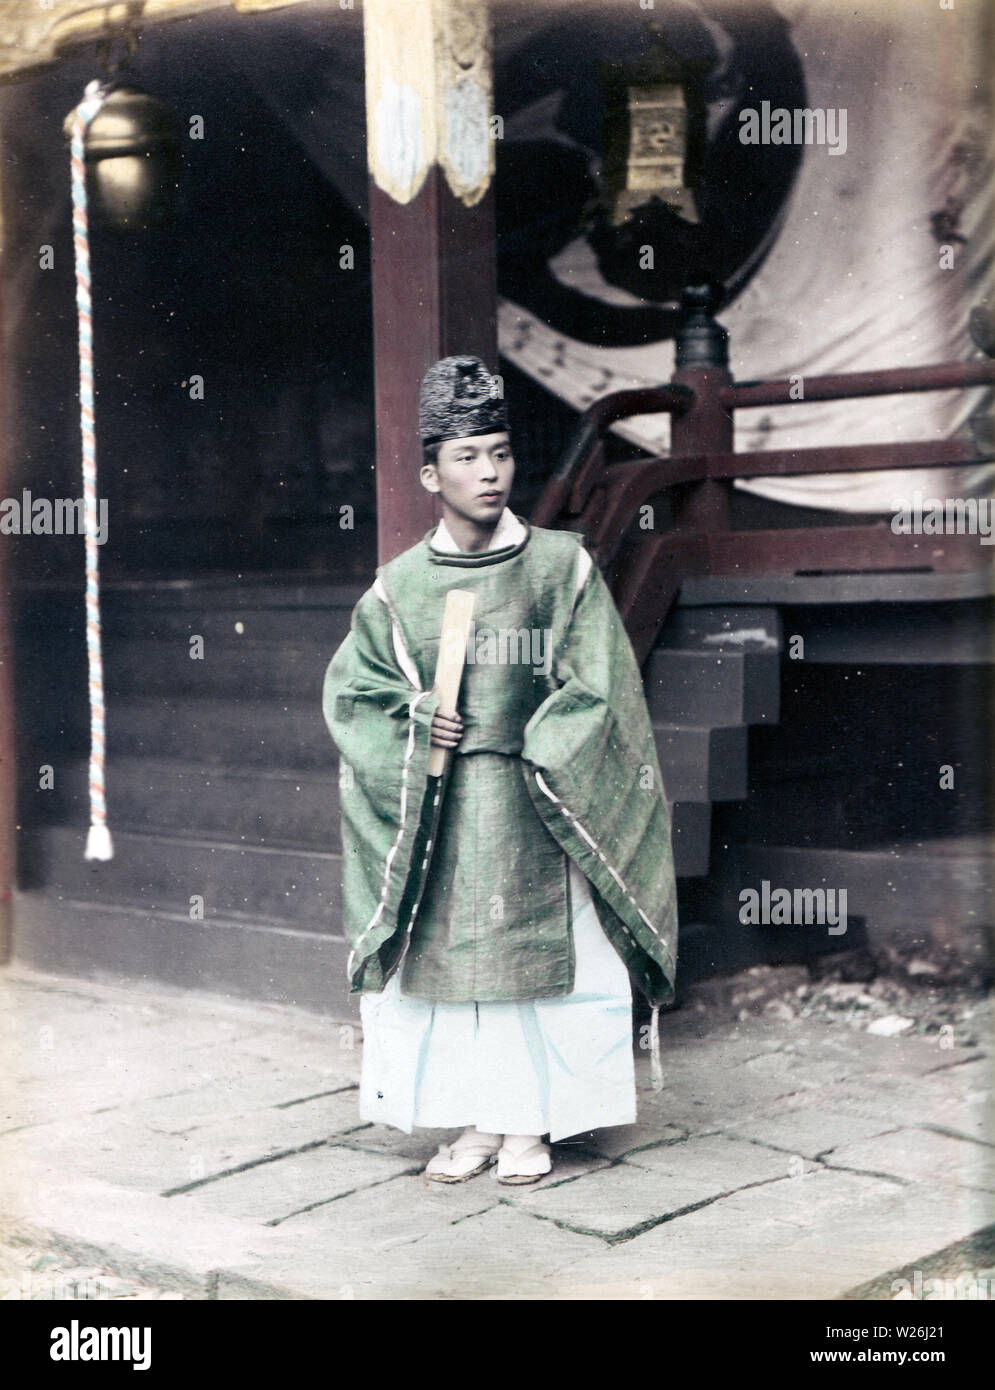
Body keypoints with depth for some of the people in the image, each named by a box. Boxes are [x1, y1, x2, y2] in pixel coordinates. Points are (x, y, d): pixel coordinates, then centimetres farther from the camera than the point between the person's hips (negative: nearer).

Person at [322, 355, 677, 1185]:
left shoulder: (564, 567, -3)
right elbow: (351, 690, 8)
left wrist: (530, 750, -9)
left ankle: (529, 1125, 16)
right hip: (437, 808, 2)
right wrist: (414, 723, -9)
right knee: (447, 956, 5)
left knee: (537, 955, 1)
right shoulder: (400, 586, 3)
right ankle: (476, 1123, 19)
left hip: (537, 809, -2)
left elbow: (595, 688, -1)